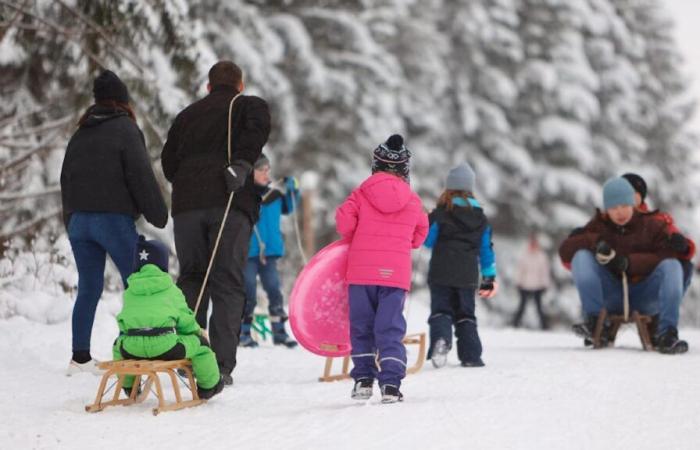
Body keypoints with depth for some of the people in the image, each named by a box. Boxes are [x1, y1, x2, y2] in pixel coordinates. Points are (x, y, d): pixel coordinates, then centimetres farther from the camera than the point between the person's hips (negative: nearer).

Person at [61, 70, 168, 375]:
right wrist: (158, 215, -4)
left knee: (88, 288, 8)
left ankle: (80, 357, 6)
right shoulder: (125, 129, -5)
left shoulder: (80, 134, 16)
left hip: (79, 220, 7)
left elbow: (66, 178, 20)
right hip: (113, 218, -6)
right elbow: (141, 176, -11)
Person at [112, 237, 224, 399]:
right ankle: (208, 386, 32)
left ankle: (129, 387, 47)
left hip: (131, 348, 3)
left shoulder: (129, 293, 20)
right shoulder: (171, 290, 11)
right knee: (199, 343, 18)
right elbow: (185, 319, 12)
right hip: (164, 346, -3)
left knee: (118, 344, 38)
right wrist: (197, 332, 33)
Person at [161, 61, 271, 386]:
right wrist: (242, 164, -15)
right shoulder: (250, 105, 13)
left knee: (190, 277, 14)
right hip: (231, 202, -3)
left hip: (186, 203, 3)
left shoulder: (188, 114, 25)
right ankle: (221, 365, -9)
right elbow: (257, 127, -10)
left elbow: (168, 162, 21)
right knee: (228, 284, -2)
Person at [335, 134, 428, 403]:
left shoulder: (362, 194, 1)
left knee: (361, 327, 13)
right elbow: (419, 236, 16)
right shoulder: (413, 201, 7)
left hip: (360, 270, 0)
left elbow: (344, 221, -6)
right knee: (391, 329, 0)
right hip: (396, 272, 0)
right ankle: (391, 384, -10)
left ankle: (363, 379, 13)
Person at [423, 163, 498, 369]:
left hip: (441, 274, -3)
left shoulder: (440, 213, -6)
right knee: (465, 314, 14)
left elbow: (428, 240, 0)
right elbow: (486, 248, 10)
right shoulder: (480, 216, 6)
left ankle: (440, 339, -29)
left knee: (440, 310, 1)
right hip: (468, 275, 3)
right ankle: (471, 355, 8)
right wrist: (490, 277, 16)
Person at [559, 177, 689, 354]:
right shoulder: (598, 226, 11)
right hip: (610, 296, 1)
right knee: (581, 256, -18)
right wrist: (595, 242, -20)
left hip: (644, 297, -1)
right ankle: (595, 323, -29)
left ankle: (667, 334, -36)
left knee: (672, 266, -25)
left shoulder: (651, 225, 7)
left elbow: (668, 257, -10)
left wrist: (630, 262, -23)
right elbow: (565, 250, -2)